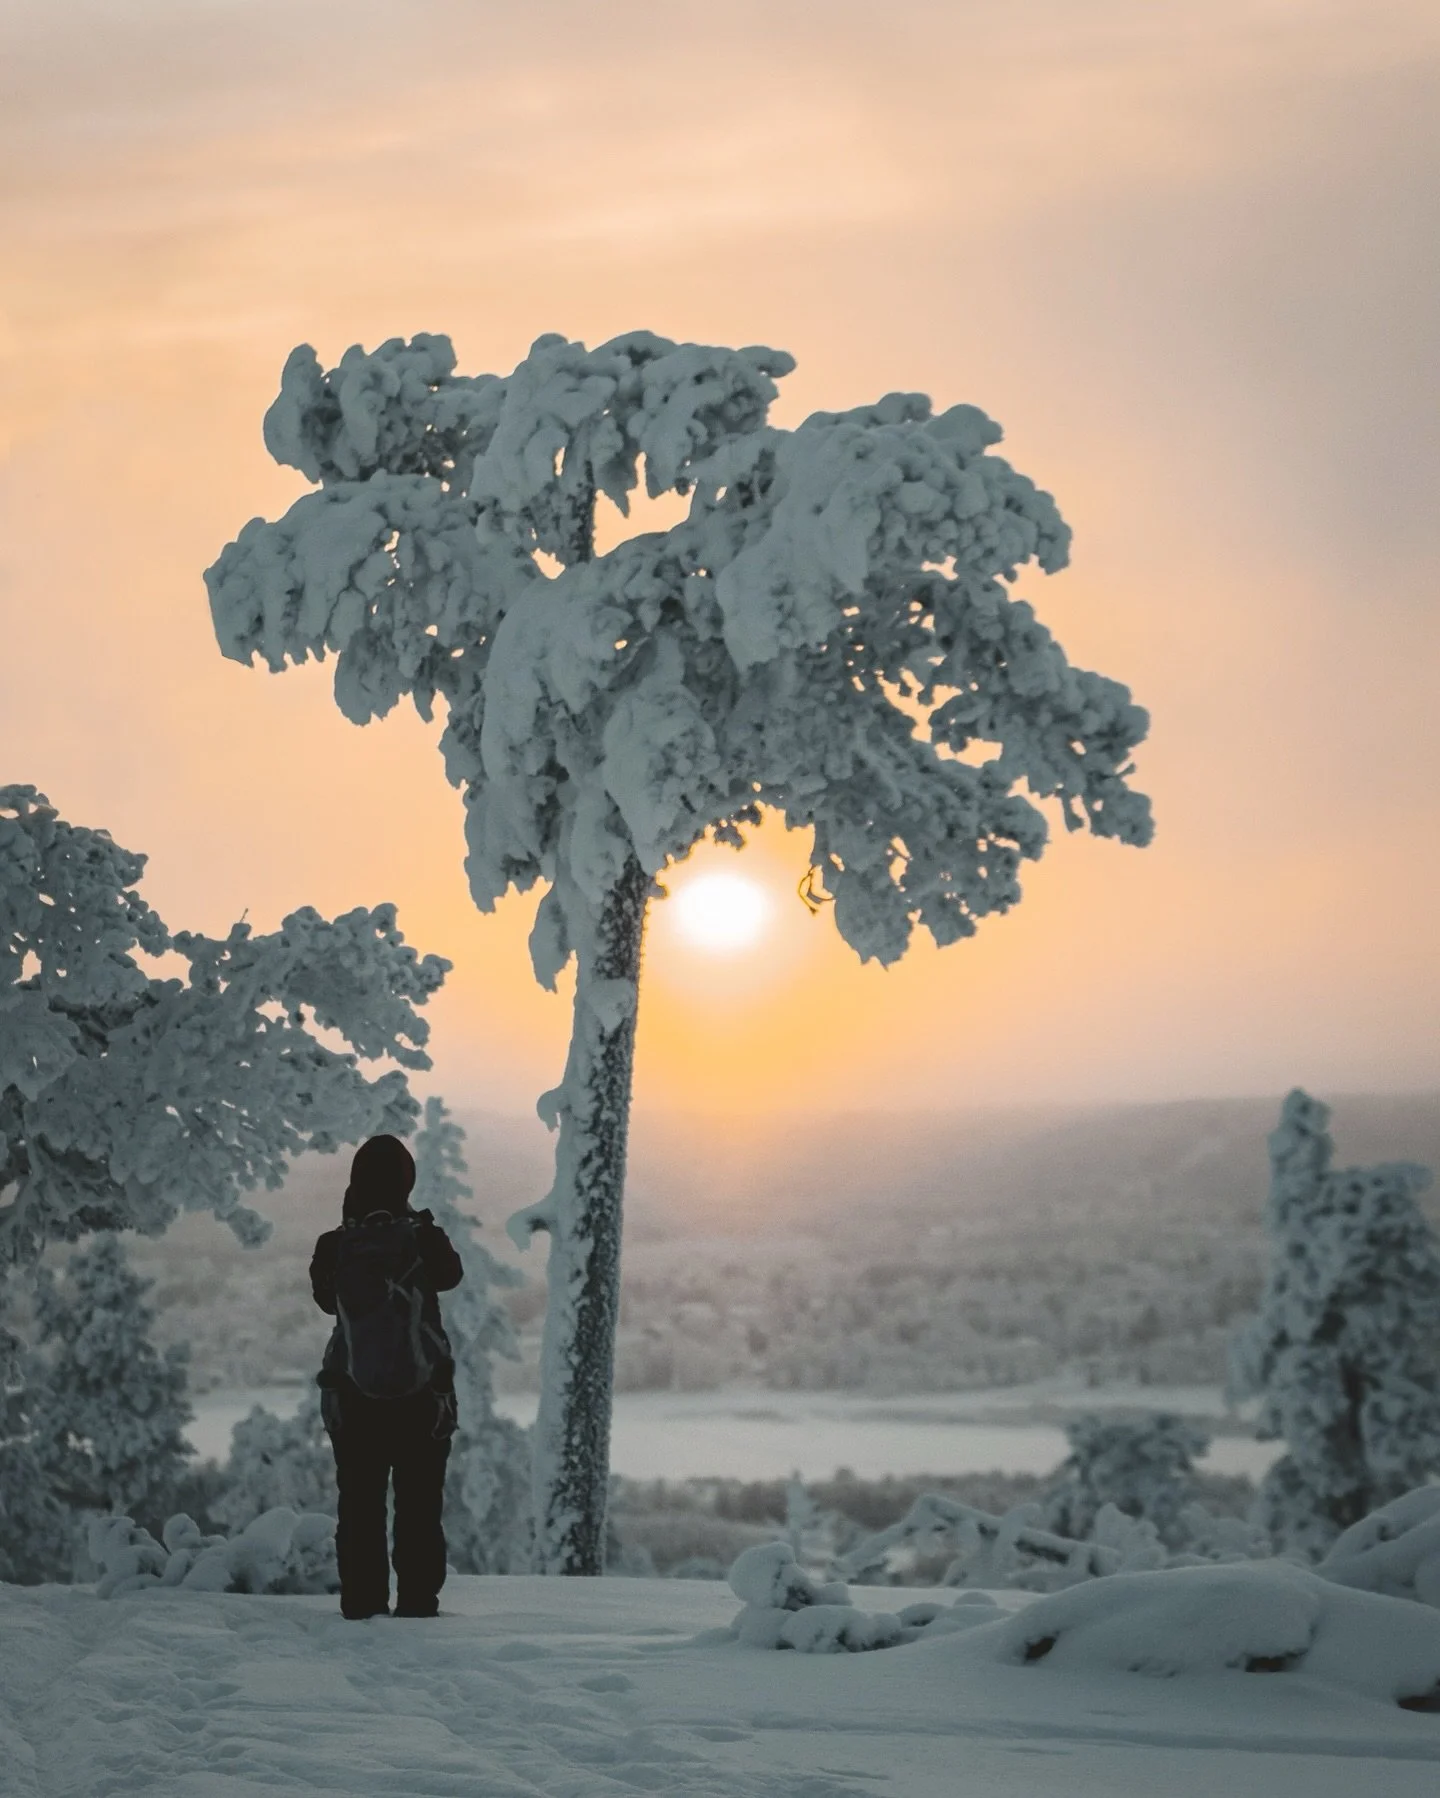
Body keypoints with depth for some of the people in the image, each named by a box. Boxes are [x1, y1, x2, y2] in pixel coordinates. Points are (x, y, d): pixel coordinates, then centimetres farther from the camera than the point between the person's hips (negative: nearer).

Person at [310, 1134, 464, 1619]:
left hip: (352, 1396, 1)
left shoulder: (335, 1247, -5)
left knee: (359, 1505, 7)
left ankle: (362, 1600, 5)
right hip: (424, 1394, -1)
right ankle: (417, 1600, 3)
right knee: (419, 1506, 5)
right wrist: (416, 1223, 14)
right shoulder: (423, 1240, -9)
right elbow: (451, 1273, 9)